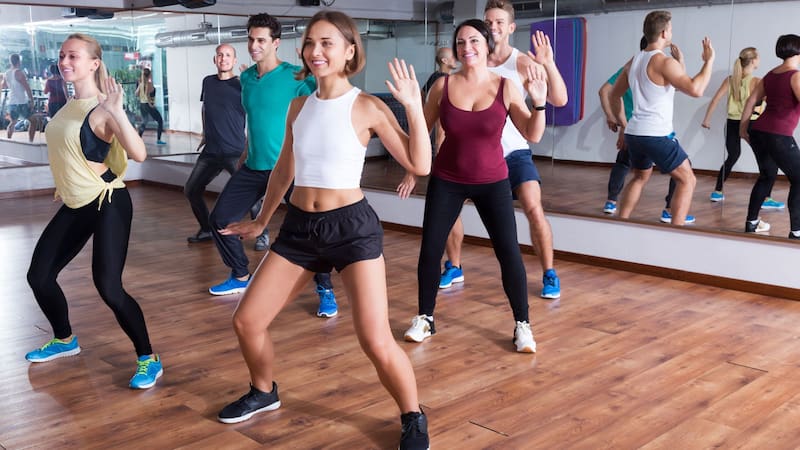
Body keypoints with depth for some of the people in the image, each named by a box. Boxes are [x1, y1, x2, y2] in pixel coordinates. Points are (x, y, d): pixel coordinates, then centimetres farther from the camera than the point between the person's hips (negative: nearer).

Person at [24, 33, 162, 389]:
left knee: (108, 287, -15)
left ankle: (149, 359, 1)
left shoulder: (102, 110, -18)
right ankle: (65, 340, 36)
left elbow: (139, 154, -33)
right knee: (39, 275, 12)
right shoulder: (69, 104, 7)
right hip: (74, 206, 9)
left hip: (108, 204, -9)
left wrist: (117, 111, -41)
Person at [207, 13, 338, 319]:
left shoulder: (295, 77, -11)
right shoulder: (246, 78, 9)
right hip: (253, 167, 7)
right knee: (220, 219, 8)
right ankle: (241, 277, 27)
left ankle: (325, 291, 6)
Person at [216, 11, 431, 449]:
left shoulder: (367, 107, -8)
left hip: (352, 226, -5)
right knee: (246, 320, 7)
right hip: (299, 227, 6)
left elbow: (420, 166, -12)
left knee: (377, 342, -13)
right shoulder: (299, 105, 7)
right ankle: (263, 392, 36)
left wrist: (414, 106, -20)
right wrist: (261, 221, 28)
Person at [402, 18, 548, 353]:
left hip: (492, 182, -1)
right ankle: (425, 317, 21)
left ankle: (522, 324, 12)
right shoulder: (443, 85, -6)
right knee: (429, 249, 1)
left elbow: (533, 136, -13)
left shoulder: (505, 86, -9)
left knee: (509, 252, -4)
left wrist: (539, 102, -25)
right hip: (446, 181, 1)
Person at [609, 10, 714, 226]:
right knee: (687, 180, 2)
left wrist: (622, 123, 27)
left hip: (634, 133, 8)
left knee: (640, 177, 27)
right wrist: (709, 60, -13)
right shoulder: (665, 62, -14)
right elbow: (695, 89, -25)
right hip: (657, 135, -8)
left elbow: (614, 95, 20)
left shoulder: (633, 61, 11)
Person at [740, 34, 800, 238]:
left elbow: (751, 101, 16)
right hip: (779, 136, -8)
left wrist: (743, 127, 22)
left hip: (758, 131, 8)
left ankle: (751, 222, 29)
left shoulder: (770, 75, 15)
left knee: (767, 176, 24)